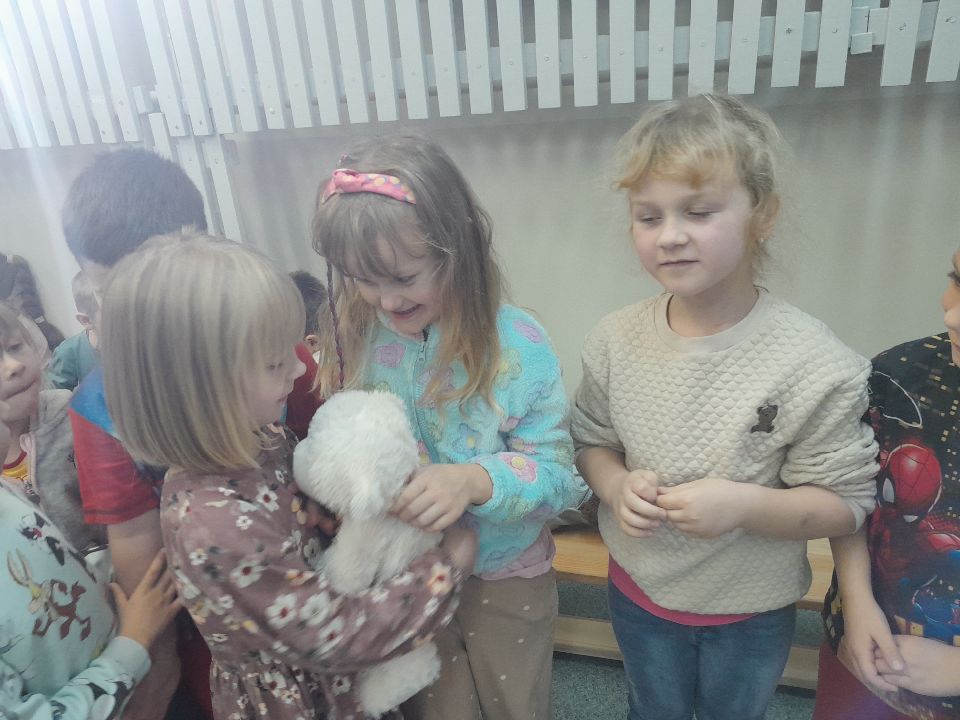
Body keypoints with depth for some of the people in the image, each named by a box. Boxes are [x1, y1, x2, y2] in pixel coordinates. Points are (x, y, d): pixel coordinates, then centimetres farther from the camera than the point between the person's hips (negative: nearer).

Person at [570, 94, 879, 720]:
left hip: (752, 610, -2)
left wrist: (744, 505, -33)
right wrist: (615, 484, -23)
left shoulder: (815, 363, -25)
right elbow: (591, 440, -2)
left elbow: (845, 504, -16)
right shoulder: (615, 341, -15)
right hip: (639, 590, 2)